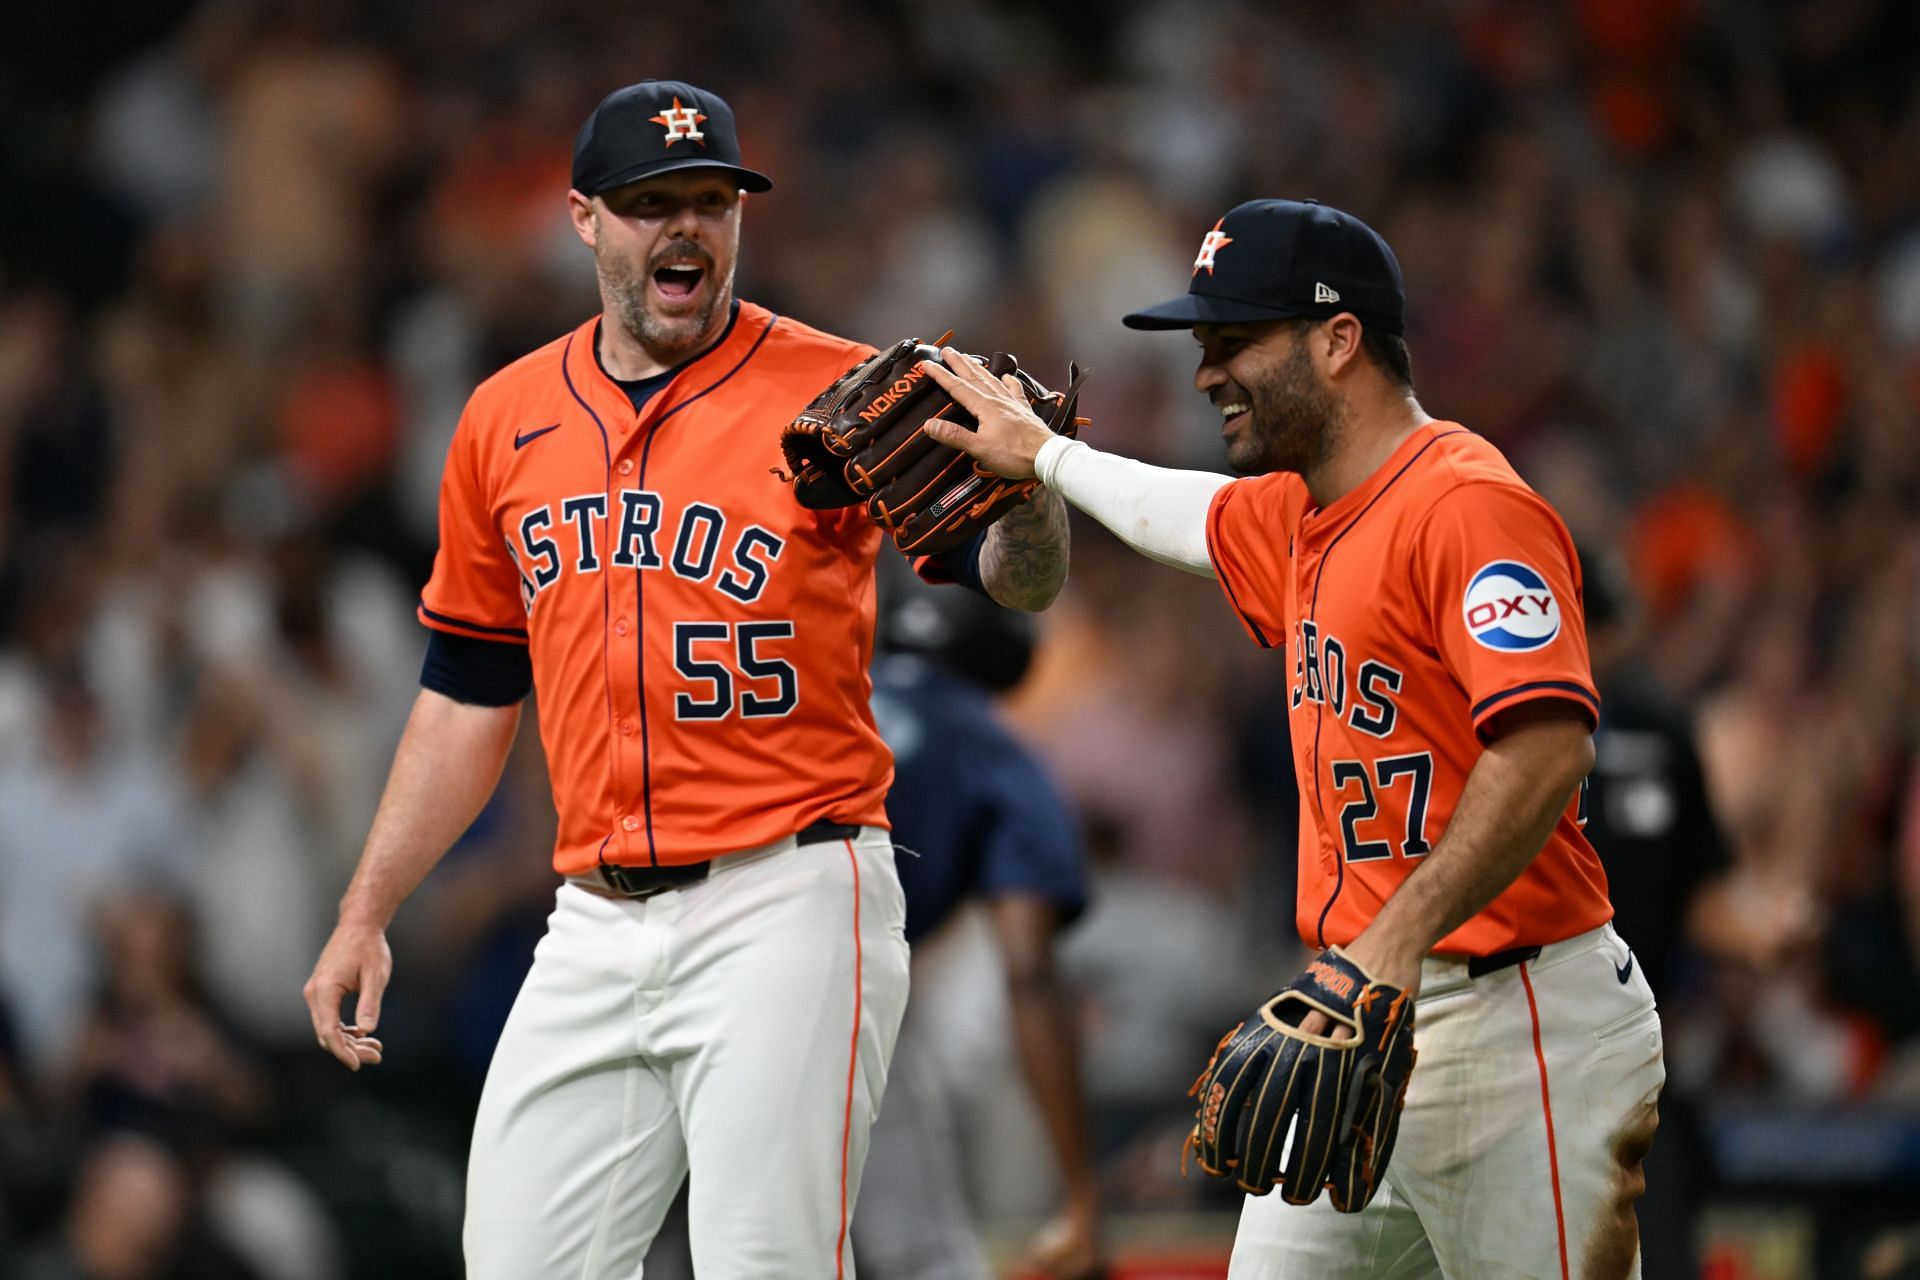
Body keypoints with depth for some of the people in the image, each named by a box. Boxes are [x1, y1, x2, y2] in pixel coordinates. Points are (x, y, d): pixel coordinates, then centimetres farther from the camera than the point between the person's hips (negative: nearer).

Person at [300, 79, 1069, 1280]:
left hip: (787, 909, -5)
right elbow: (470, 694, 19)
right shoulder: (507, 420, 11)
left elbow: (1016, 580, -11)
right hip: (599, 925, 5)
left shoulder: (836, 392, -3)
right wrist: (366, 914, 15)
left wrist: (1030, 492, -34)